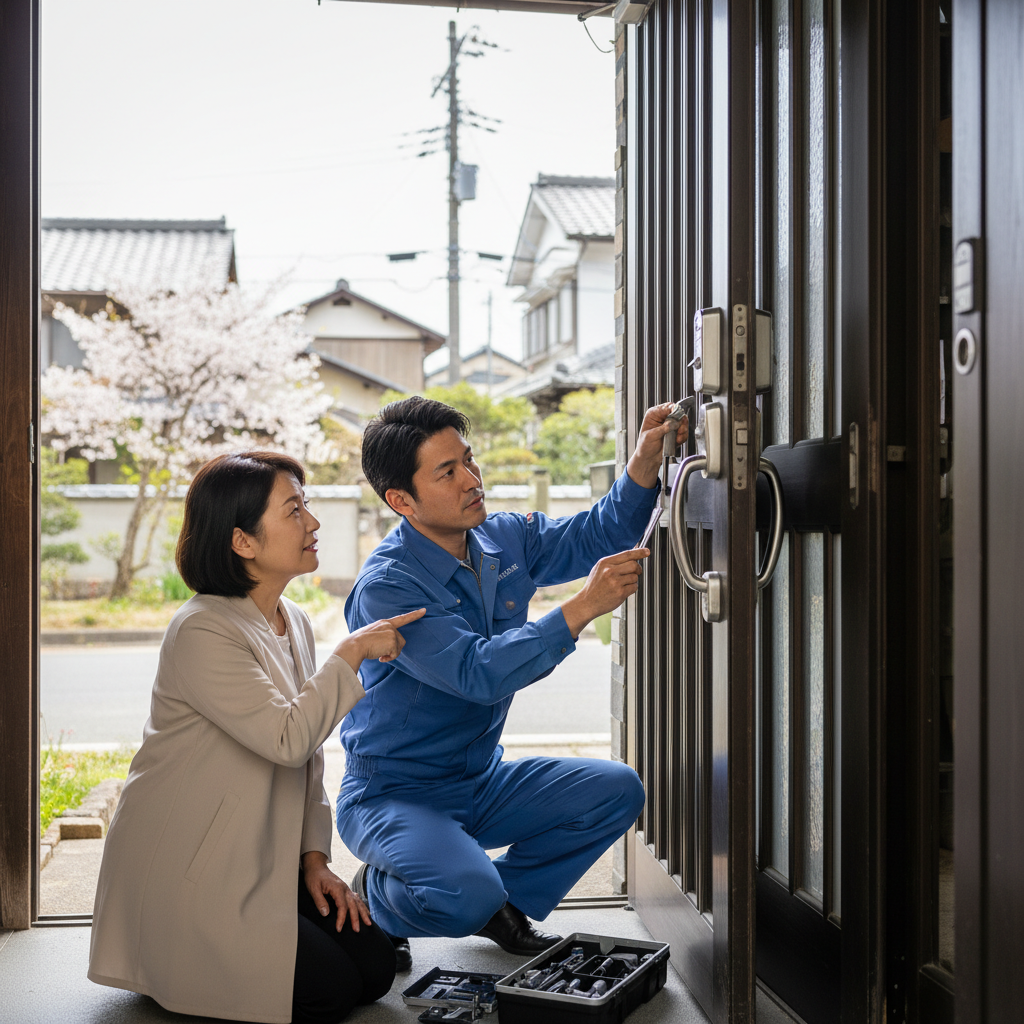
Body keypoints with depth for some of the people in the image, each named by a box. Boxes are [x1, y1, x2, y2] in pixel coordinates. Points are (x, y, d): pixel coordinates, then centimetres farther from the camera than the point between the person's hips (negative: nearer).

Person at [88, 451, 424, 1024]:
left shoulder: (294, 623, 7)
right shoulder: (204, 632, -21)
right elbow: (288, 737, -30)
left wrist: (315, 857, 2)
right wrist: (353, 652, -21)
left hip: (261, 862, 8)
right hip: (185, 871, -8)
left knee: (375, 966, -1)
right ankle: (170, 969, 7)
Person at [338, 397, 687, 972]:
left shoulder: (505, 539, -1)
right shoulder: (386, 587, -24)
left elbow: (596, 536, 7)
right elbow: (479, 673, -33)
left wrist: (645, 462, -12)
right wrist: (583, 608, -38)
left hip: (483, 783, 7)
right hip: (395, 795, -7)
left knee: (616, 791, -5)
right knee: (467, 895, -32)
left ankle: (504, 903, 13)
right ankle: (374, 901, 4)